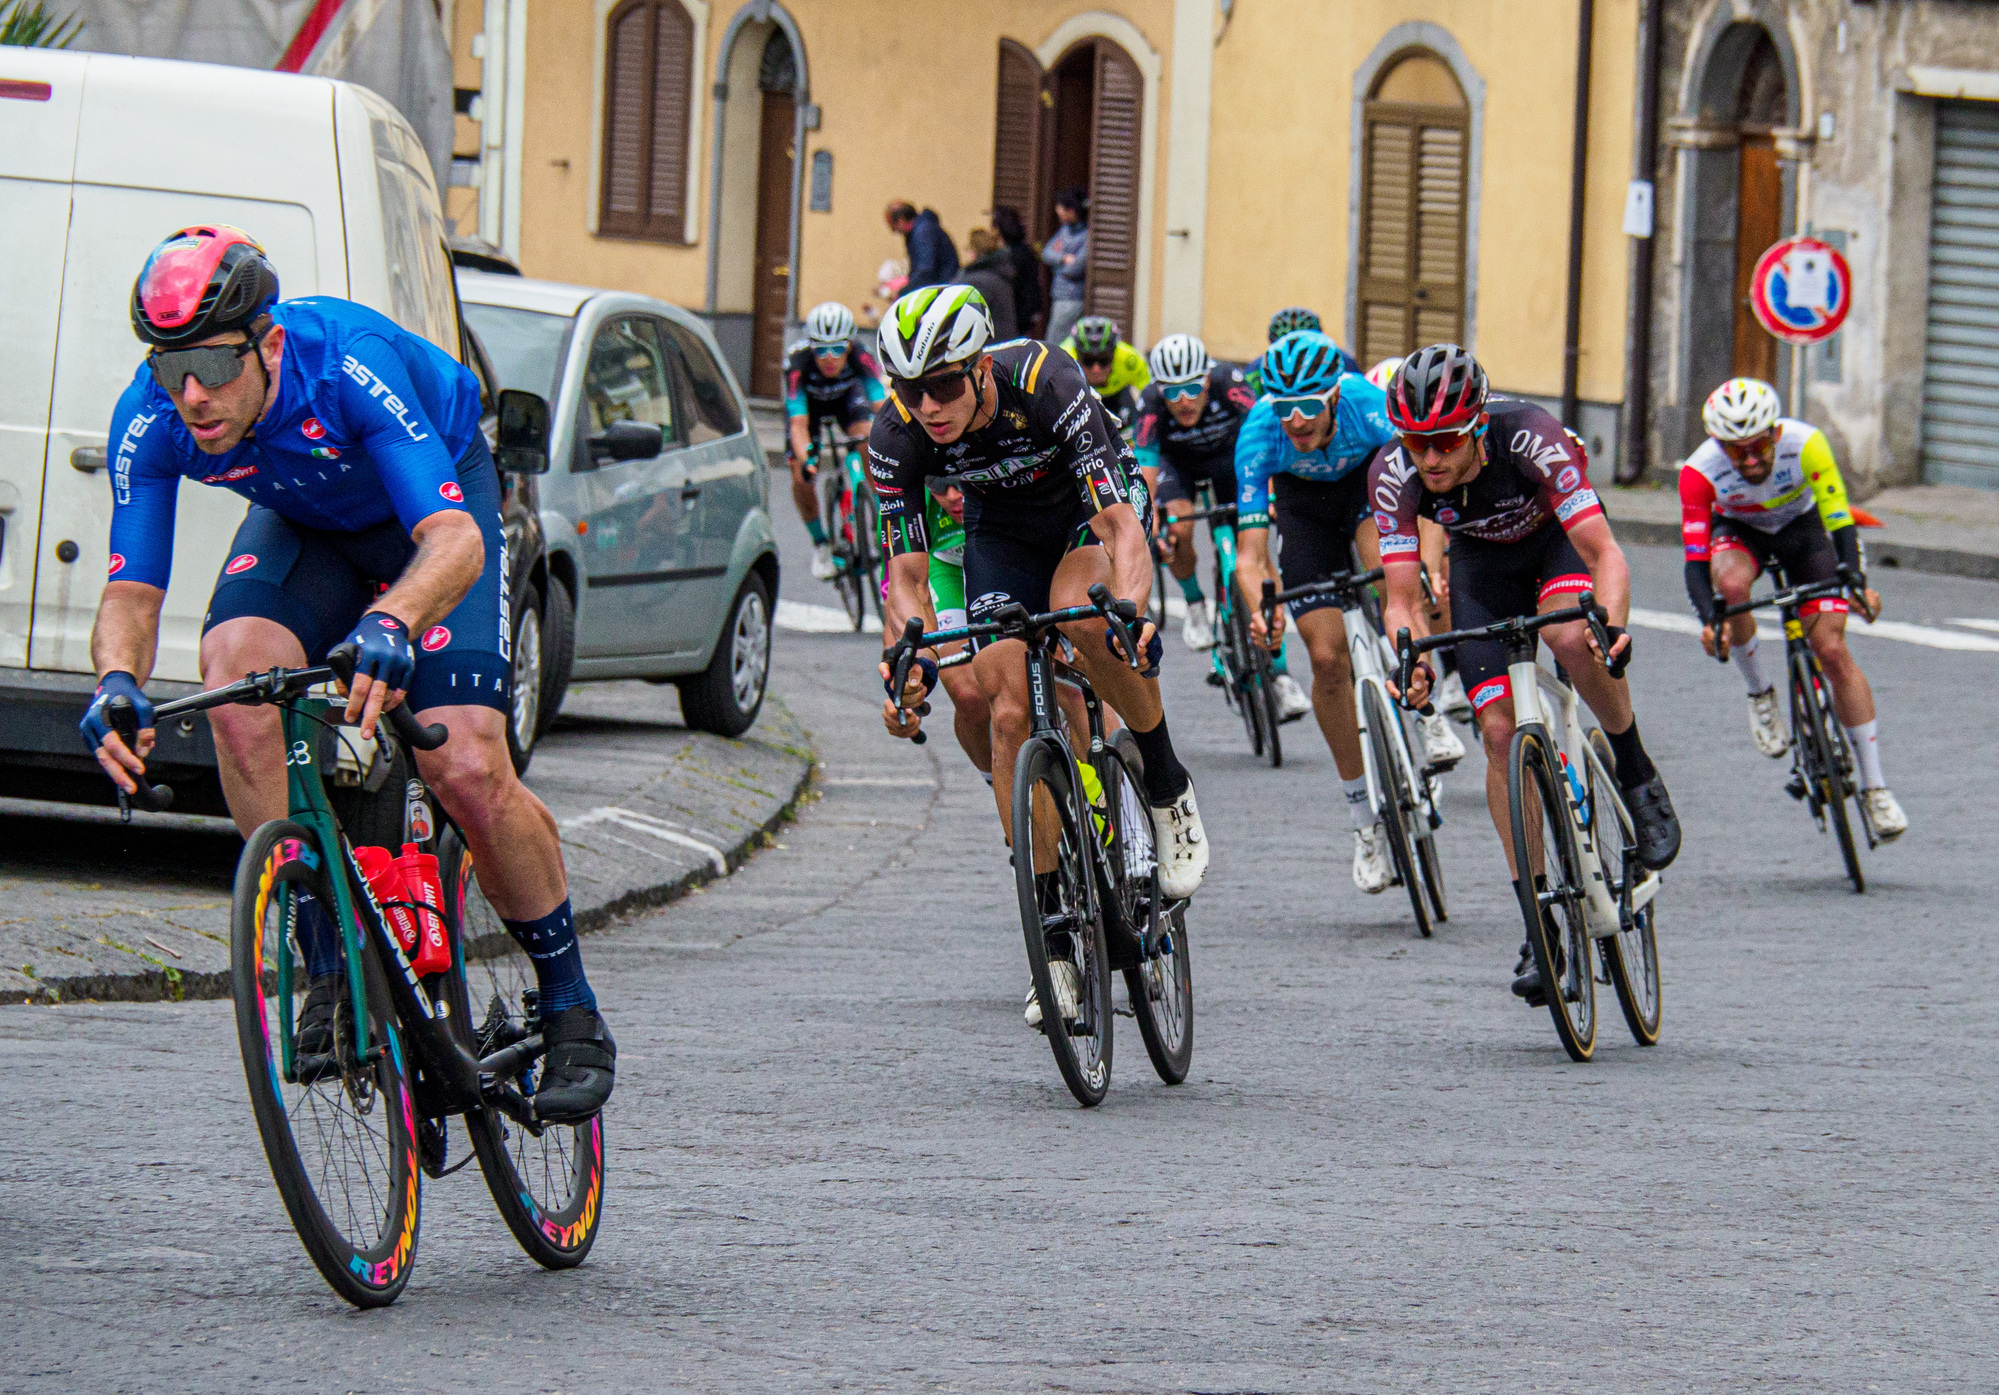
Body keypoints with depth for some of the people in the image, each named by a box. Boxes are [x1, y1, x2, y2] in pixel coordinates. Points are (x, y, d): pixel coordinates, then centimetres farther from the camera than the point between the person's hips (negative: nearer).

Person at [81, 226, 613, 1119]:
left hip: (434, 503, -4)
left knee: (466, 770, -20)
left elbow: (456, 541, -46)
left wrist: (391, 623, -67)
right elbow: (131, 592, -24)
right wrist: (117, 678, -47)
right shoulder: (151, 422, -28)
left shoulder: (350, 366, -39)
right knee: (234, 667, -28)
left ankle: (572, 1011, 4)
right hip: (307, 523, 4)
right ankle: (330, 969, -17)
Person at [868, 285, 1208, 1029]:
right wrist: (909, 661, -41)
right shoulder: (896, 436, -27)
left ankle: (1168, 787, -10)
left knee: (1081, 618, -35)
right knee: (1011, 713, -11)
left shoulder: (1047, 384, -37)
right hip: (1001, 528, 3)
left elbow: (1122, 526, -40)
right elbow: (906, 575, -21)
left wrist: (1130, 611, -59)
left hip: (1091, 503, -3)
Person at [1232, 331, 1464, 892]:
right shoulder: (1259, 433, -33)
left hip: (1371, 479, -1)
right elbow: (1250, 551, -34)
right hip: (1305, 503, 1)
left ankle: (1426, 714, -15)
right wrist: (1260, 610, -54)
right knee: (1327, 656, -9)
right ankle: (1364, 816, 5)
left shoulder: (1369, 406, -37)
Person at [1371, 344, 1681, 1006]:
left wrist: (1611, 626, -59)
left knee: (1571, 637, -36)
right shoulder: (1393, 474, -29)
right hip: (1482, 561, 3)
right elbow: (1402, 599, -25)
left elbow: (1605, 554, -40)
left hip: (1559, 538, -3)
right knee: (1500, 732, -10)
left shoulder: (1531, 439, -38)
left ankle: (1638, 779, -11)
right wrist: (1412, 662, -45)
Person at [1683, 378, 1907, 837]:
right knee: (1731, 584, -37)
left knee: (1832, 649, -13)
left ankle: (1874, 786, -4)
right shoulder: (1700, 472, -32)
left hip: (1801, 525, 0)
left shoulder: (1805, 443, -33)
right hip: (1737, 529, 0)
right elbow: (1696, 562, -31)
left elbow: (1841, 524, -30)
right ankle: (1761, 694, -11)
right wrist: (1709, 621, -48)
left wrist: (1857, 584, -47)